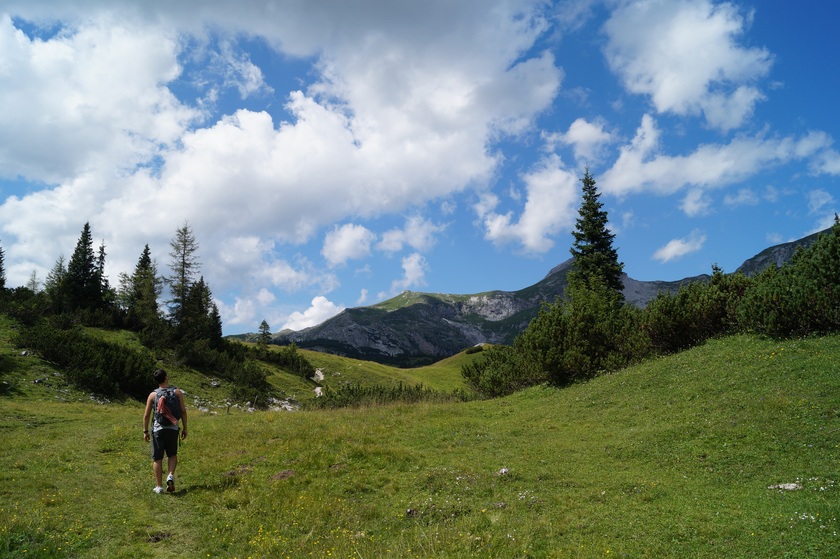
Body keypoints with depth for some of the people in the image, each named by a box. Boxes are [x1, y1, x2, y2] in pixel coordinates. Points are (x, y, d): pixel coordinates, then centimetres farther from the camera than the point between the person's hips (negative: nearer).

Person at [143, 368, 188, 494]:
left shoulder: (152, 395, -2)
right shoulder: (177, 392, -3)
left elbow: (146, 415, 0)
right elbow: (183, 411, -2)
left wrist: (145, 431, 10)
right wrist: (184, 428, 7)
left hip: (158, 429, -1)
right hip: (172, 428, 1)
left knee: (157, 458, 8)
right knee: (172, 454, 20)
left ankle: (159, 486, 10)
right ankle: (171, 475, -3)